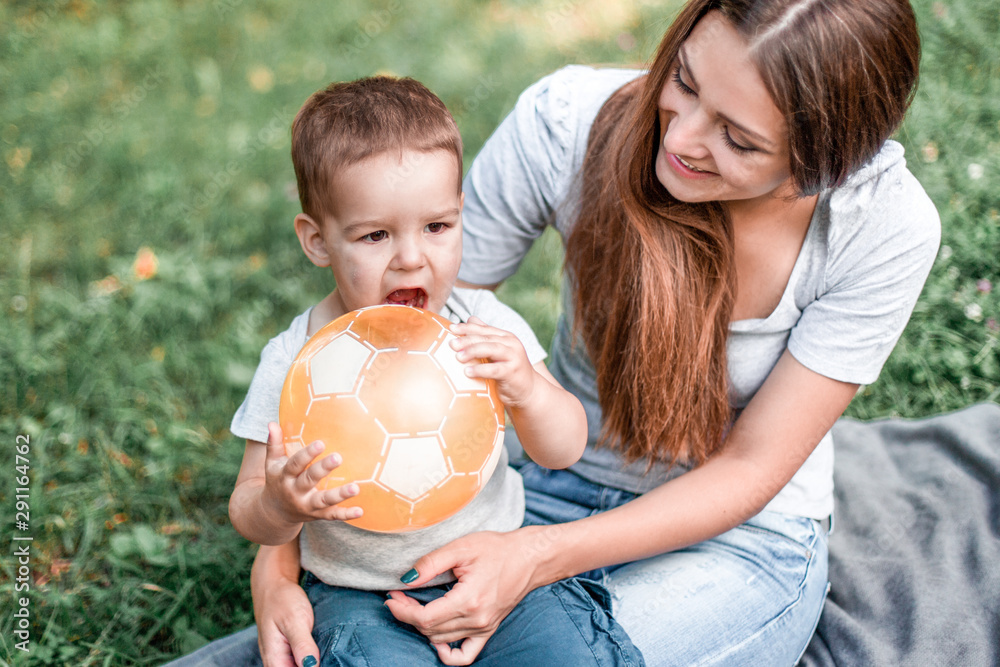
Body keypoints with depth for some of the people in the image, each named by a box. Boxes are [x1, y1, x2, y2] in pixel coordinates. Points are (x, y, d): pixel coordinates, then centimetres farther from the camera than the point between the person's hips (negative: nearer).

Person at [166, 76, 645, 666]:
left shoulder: (486, 326, -6)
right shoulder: (294, 362, -13)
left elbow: (565, 450, -3)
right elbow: (250, 512, -5)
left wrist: (526, 390, -24)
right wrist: (280, 506, -30)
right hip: (363, 597, -2)